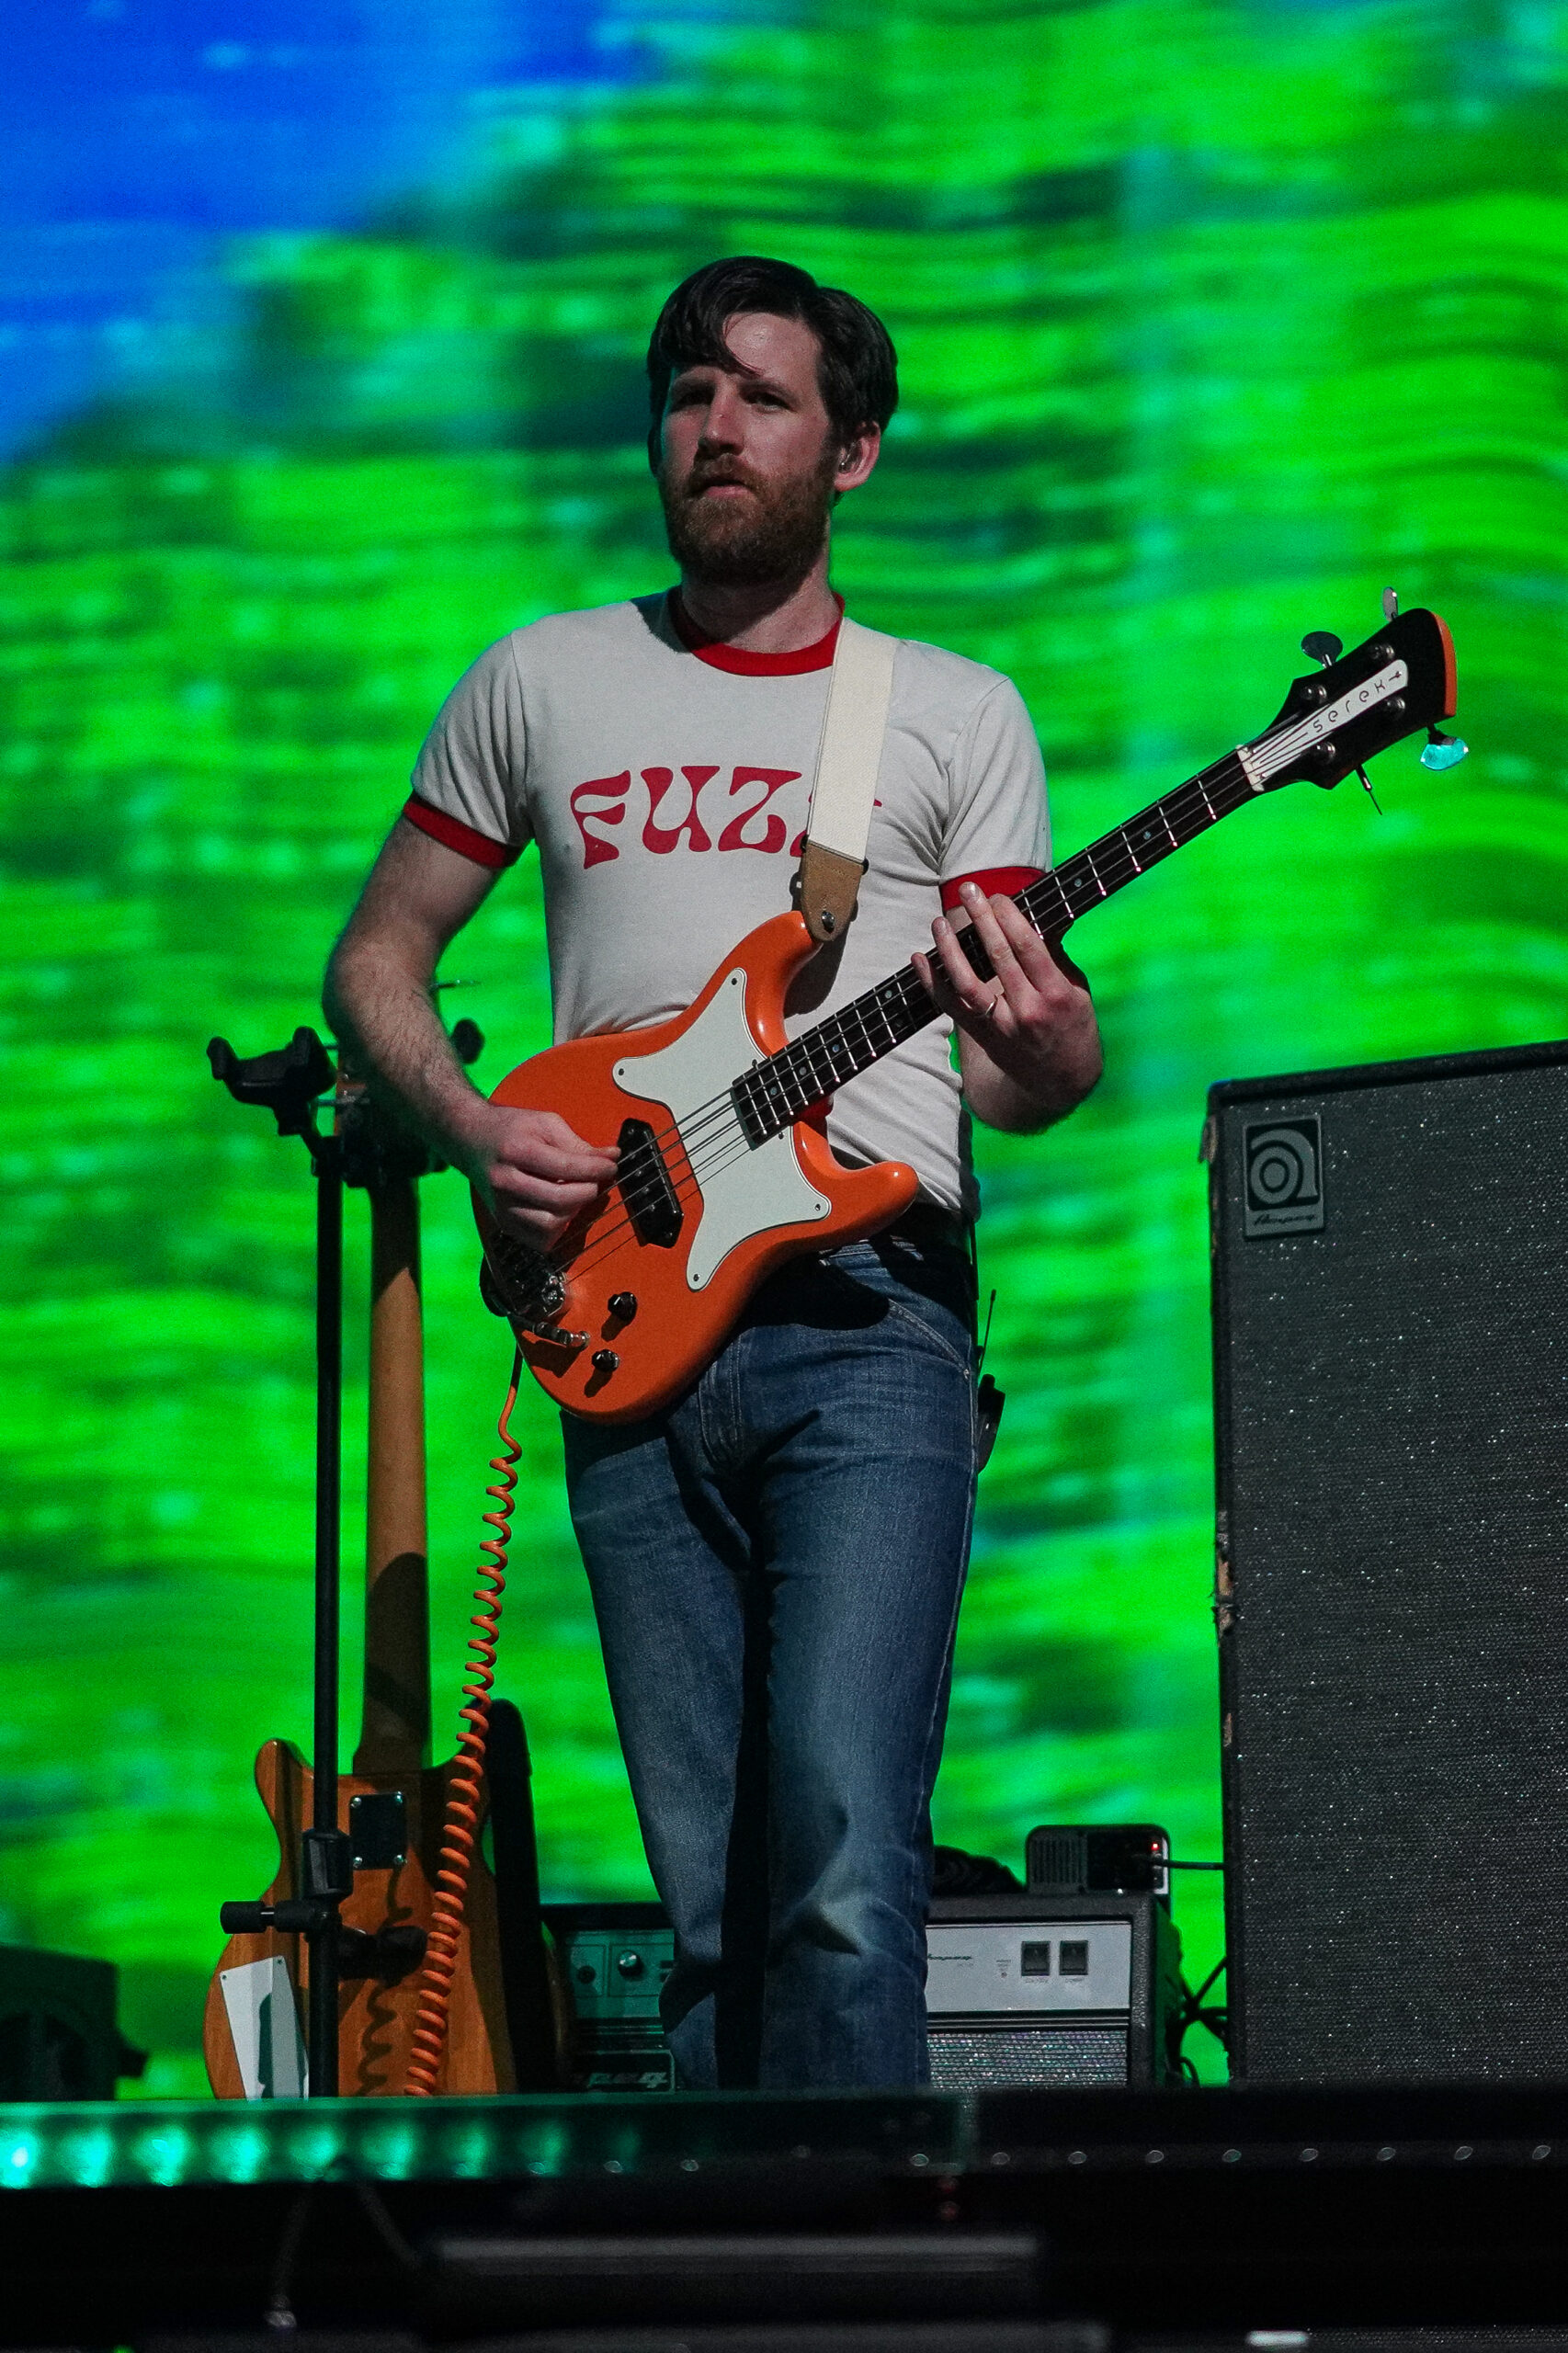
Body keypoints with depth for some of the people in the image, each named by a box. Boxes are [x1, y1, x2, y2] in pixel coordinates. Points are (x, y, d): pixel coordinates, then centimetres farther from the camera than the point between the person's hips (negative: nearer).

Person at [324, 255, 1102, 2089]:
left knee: (844, 1877, -18)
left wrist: (1042, 1049, -16)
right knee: (706, 1899, 2)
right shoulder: (543, 683, 17)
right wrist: (470, 1126, 2)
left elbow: (1022, 1077, 9)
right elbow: (374, 955, 21)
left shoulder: (955, 713, 12)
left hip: (866, 1316, -2)